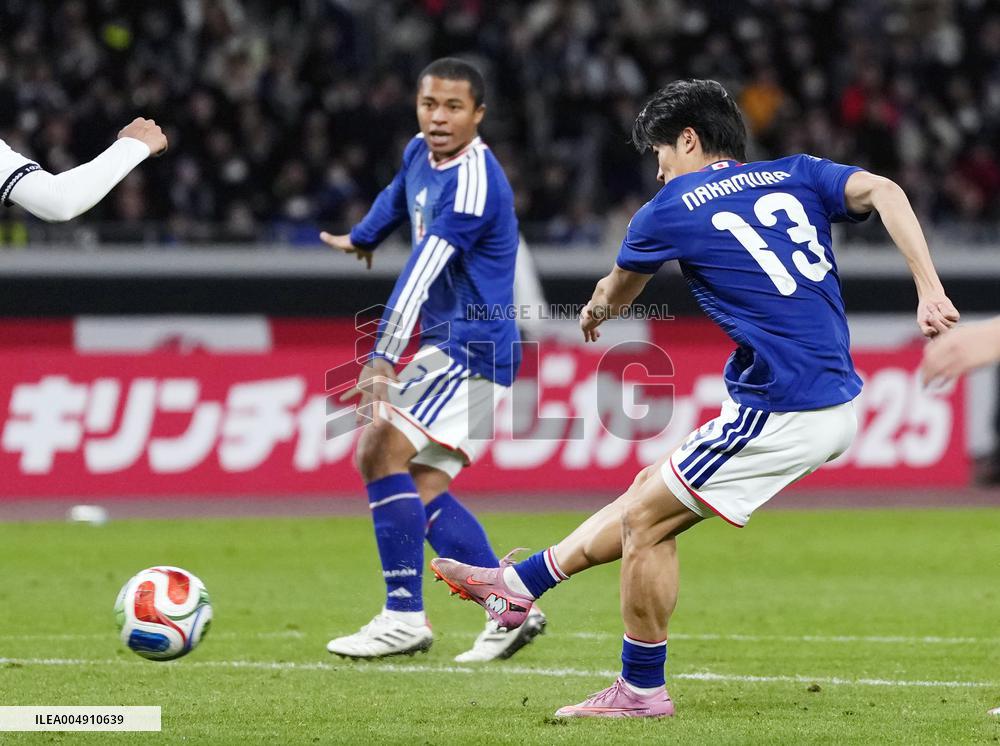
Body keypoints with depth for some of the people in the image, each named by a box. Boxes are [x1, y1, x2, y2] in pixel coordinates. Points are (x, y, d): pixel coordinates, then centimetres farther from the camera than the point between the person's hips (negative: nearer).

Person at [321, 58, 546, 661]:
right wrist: (362, 238, 51)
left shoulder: (474, 184, -21)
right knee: (422, 488, 5)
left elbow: (421, 273, -29)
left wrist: (383, 358, -36)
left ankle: (405, 618, -17)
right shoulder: (420, 155, 8)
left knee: (385, 453, -18)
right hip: (445, 347, 10)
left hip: (475, 352, -10)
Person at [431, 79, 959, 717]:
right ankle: (522, 583, 26)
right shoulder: (796, 176, 12)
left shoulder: (672, 210, 1)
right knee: (652, 491, 17)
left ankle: (643, 689, 13)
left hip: (781, 416, -8)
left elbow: (616, 293, 22)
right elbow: (883, 191, -8)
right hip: (837, 404, 8)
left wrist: (594, 314, 45)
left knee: (647, 520, 6)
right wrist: (929, 289, -15)